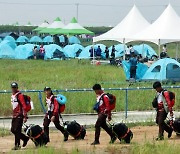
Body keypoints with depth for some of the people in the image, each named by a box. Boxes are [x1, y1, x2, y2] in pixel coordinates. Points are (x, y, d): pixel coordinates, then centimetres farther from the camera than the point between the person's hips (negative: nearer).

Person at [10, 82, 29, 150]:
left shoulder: (19, 95, -11)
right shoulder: (12, 96, 15)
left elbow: (24, 106, -16)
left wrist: (25, 117, -21)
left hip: (19, 115, -9)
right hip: (14, 116, 9)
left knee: (17, 130, -9)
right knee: (13, 130, 9)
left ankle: (17, 145, -3)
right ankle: (25, 138, 23)